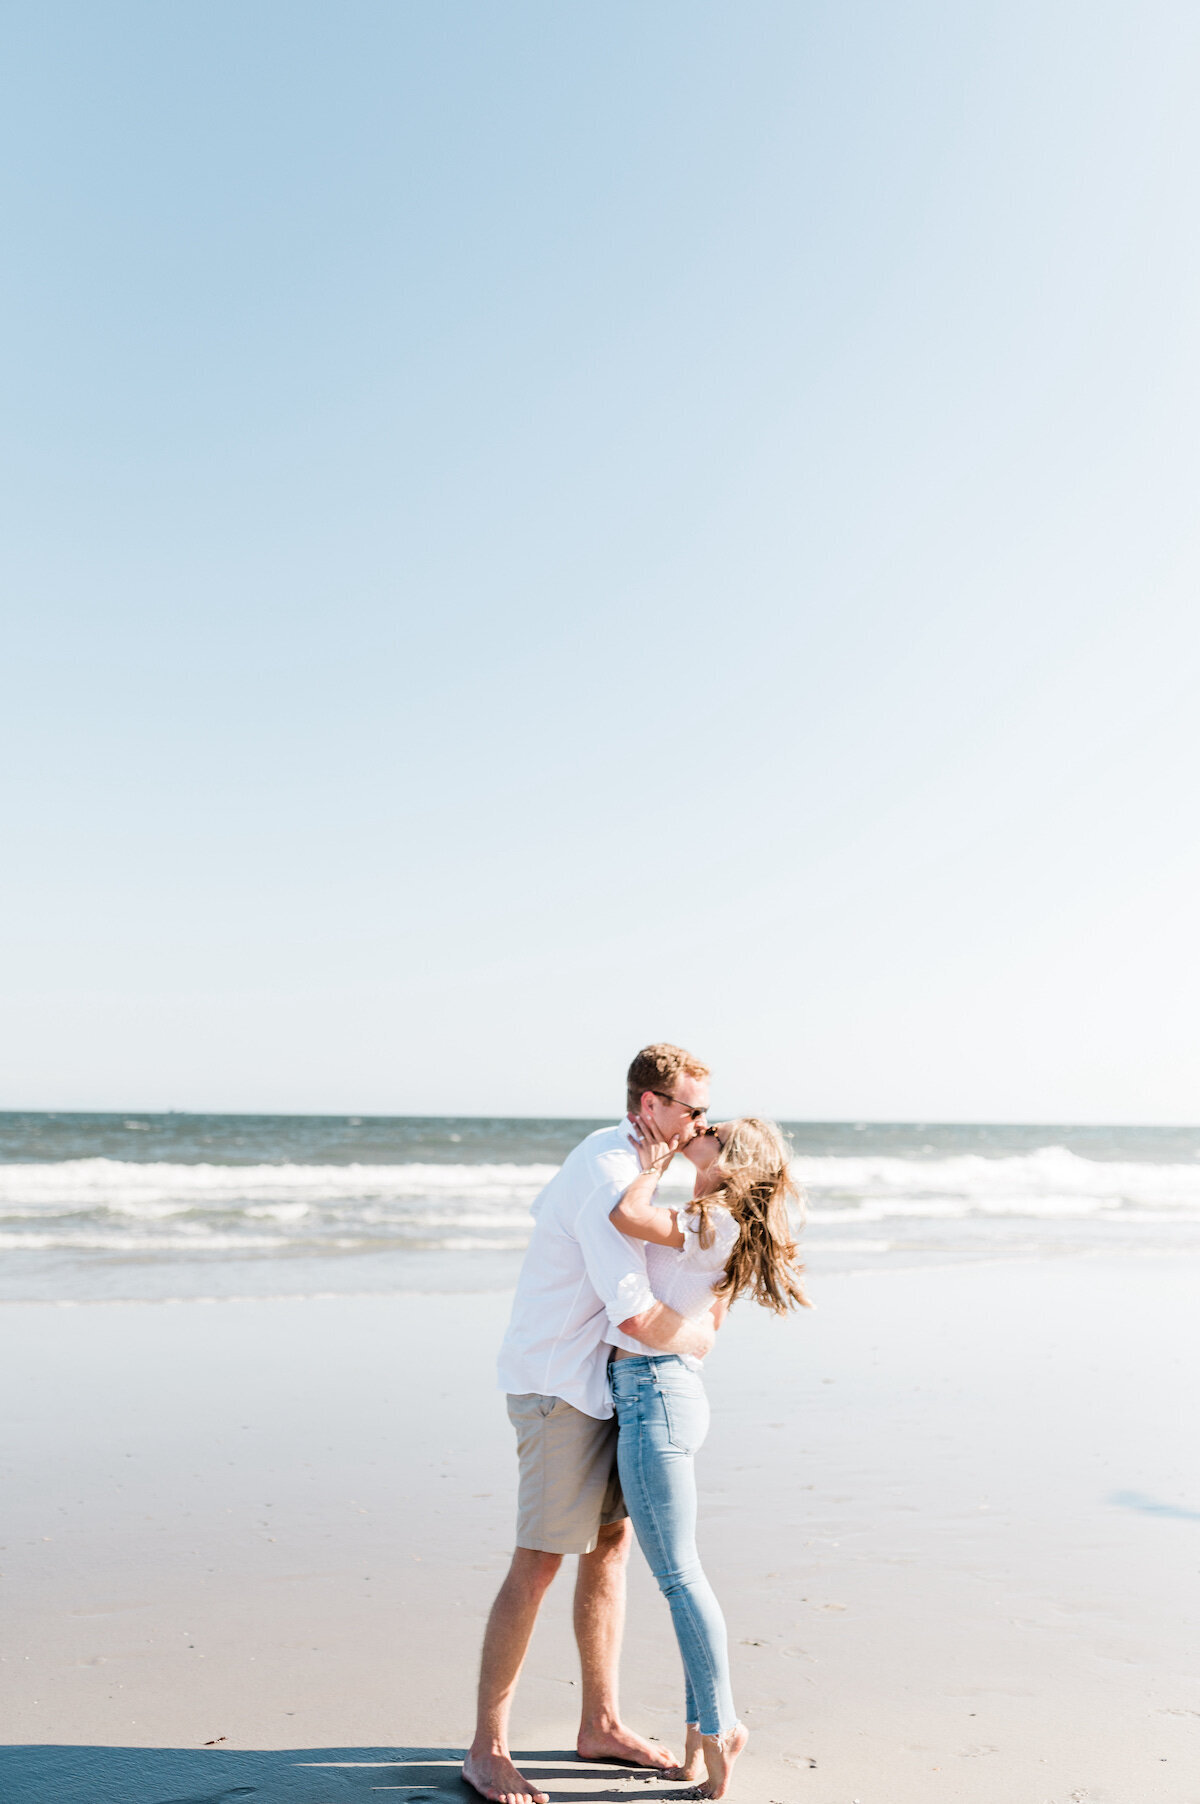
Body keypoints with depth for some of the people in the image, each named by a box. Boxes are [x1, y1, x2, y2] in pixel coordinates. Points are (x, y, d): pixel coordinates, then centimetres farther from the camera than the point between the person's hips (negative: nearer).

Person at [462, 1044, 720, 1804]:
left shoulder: (610, 1151, 6)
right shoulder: (610, 1181, -25)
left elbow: (547, 1211, 24)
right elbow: (639, 1320, -30)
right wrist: (700, 1337, -8)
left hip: (597, 1382, 10)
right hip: (561, 1384, -10)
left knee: (611, 1543, 13)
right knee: (539, 1562, -4)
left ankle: (601, 1723, 26)